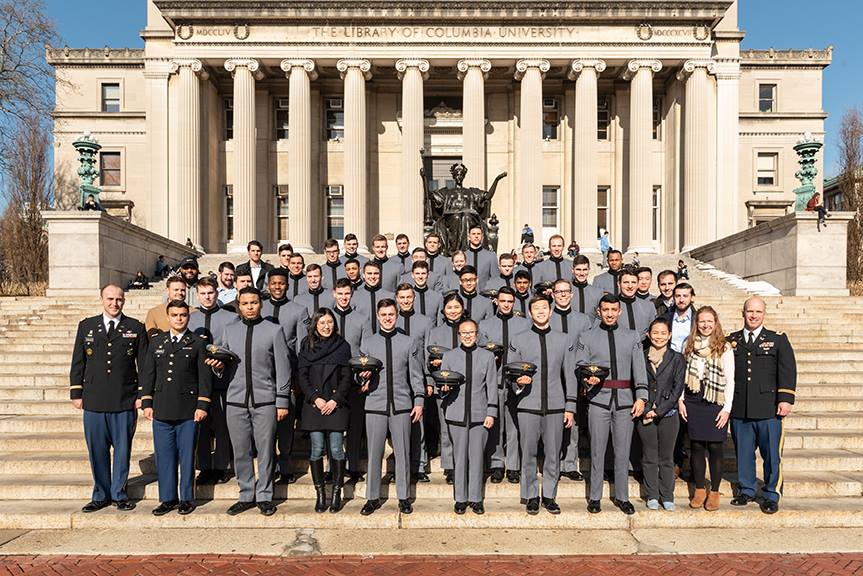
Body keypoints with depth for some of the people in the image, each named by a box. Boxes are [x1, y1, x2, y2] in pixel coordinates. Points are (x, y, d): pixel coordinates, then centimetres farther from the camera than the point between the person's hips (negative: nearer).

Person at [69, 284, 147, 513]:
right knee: (97, 450, 7)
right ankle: (100, 495, 21)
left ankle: (118, 494, 20)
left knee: (123, 449, 6)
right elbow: (78, 362, 10)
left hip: (125, 401, -1)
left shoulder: (136, 328, 3)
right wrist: (76, 393, 5)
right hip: (94, 400, 1)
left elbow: (144, 363, 4)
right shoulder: (86, 326, 9)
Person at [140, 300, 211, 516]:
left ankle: (187, 498, 15)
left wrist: (202, 405, -7)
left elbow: (205, 376, -1)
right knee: (164, 456, 7)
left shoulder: (198, 342, 2)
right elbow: (147, 374, 12)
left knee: (187, 456, 3)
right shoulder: (157, 342, 11)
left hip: (188, 410, -3)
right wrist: (147, 403, 5)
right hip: (161, 409, 3)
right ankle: (168, 498, 19)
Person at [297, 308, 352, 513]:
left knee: (336, 449, -2)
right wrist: (315, 398, -8)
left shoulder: (342, 346, 6)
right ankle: (320, 494, 11)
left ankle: (337, 494, 9)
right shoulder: (307, 346, 8)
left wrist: (335, 400, -9)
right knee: (317, 449, 2)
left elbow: (347, 377, 2)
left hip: (336, 405, -1)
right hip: (314, 404, 1)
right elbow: (302, 376, 3)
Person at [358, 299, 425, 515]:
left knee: (402, 453, 5)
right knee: (374, 453, 3)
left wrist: (418, 401, 2)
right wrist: (363, 376, -12)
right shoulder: (368, 343, 10)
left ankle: (403, 497, 17)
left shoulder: (409, 342, 8)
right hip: (375, 405, 0)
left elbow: (416, 375, 8)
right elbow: (362, 374, 11)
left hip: (401, 404, 0)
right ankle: (372, 497, 14)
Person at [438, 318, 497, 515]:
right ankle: (460, 498, 15)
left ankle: (476, 498, 15)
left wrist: (491, 413, 2)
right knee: (459, 457, 2)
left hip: (479, 414, 0)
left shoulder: (487, 356, 8)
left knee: (477, 457, 3)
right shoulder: (449, 356, 9)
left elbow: (492, 387, 8)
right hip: (456, 414, 0)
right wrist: (444, 388, -12)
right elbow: (442, 382, 11)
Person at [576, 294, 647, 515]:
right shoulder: (587, 337, 7)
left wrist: (641, 397, -4)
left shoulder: (632, 337, 11)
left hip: (625, 399, 1)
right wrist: (587, 379, -17)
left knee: (623, 451, 6)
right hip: (598, 399, -1)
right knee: (597, 451, 3)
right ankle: (594, 497, 14)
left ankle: (622, 497, 20)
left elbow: (639, 368, 5)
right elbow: (580, 366, 5)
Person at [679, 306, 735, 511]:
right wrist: (680, 400, 3)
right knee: (696, 447, 6)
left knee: (715, 448, 0)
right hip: (693, 403, 3)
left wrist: (727, 408, -7)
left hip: (716, 404, -2)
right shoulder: (689, 345, 8)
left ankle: (714, 492, 14)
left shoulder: (724, 348, -1)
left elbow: (730, 380, -2)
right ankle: (699, 490, 18)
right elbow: (682, 374, 10)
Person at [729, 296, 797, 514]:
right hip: (739, 410, 2)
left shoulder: (778, 340, 6)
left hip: (769, 409, -2)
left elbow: (788, 371, 0)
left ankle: (771, 496, 16)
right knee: (743, 453, 10)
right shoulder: (731, 341, 10)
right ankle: (746, 491, 25)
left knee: (772, 454, 2)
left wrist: (785, 399, -9)